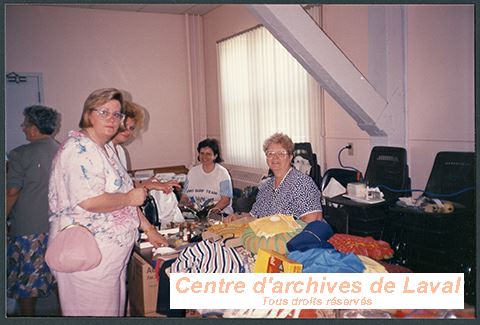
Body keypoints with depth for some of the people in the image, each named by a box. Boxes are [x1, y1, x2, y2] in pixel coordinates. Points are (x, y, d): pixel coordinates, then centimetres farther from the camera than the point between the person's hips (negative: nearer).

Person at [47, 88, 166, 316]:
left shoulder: (106, 150, 15)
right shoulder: (78, 148, -16)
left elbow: (118, 194, 21)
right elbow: (90, 201, -28)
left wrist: (148, 229, 17)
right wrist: (130, 198, -13)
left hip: (112, 253, 10)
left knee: (114, 308, 17)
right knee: (95, 313, 2)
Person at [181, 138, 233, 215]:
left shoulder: (222, 173, 2)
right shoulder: (192, 172, 16)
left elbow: (226, 199, -5)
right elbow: (185, 196, 16)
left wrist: (213, 209, -22)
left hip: (219, 214, -3)